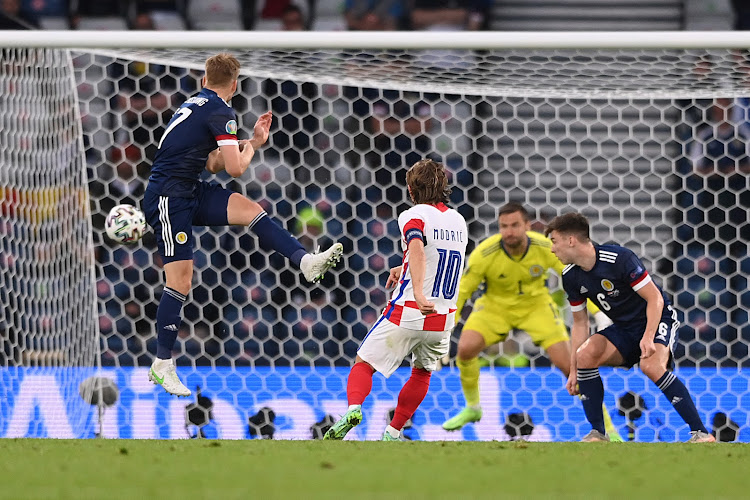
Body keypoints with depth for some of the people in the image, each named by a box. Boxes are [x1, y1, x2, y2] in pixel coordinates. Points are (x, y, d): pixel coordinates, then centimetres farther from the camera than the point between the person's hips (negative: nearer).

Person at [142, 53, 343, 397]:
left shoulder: (196, 104, 15)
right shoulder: (220, 111, -13)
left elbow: (214, 164, 21)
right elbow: (235, 168, -16)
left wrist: (252, 141, 18)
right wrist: (250, 147, 5)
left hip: (189, 191, 9)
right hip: (168, 198, -9)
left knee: (250, 210, -4)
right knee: (180, 281, -9)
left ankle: (304, 261, -14)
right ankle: (162, 365, -3)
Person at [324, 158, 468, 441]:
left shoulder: (414, 216, -8)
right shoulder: (458, 221, 12)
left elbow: (418, 250, -30)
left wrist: (418, 293, -43)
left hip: (406, 313, -5)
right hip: (444, 318, 5)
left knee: (363, 364, 5)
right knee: (423, 372, 28)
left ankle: (354, 407, -22)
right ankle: (393, 432, 27)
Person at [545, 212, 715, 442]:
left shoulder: (619, 258, -24)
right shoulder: (571, 276, -2)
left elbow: (655, 298, -21)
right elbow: (579, 322, 9)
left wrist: (648, 337, -34)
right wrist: (573, 370, 5)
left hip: (657, 320, -6)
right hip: (624, 328, 6)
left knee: (651, 365, -35)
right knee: (585, 354, -21)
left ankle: (700, 432, -27)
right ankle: (597, 433, -11)